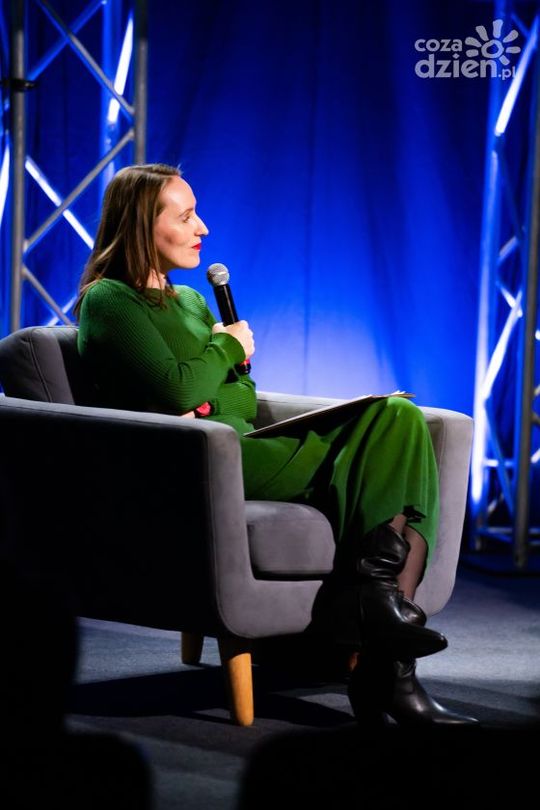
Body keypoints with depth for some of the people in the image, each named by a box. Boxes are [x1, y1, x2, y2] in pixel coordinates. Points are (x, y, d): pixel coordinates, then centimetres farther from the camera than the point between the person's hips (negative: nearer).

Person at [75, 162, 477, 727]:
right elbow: (178, 393, -14)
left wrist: (204, 410, -3)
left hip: (239, 447, 8)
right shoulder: (107, 301, 0)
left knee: (401, 418, -15)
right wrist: (230, 346, 5)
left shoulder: (191, 301, 27)